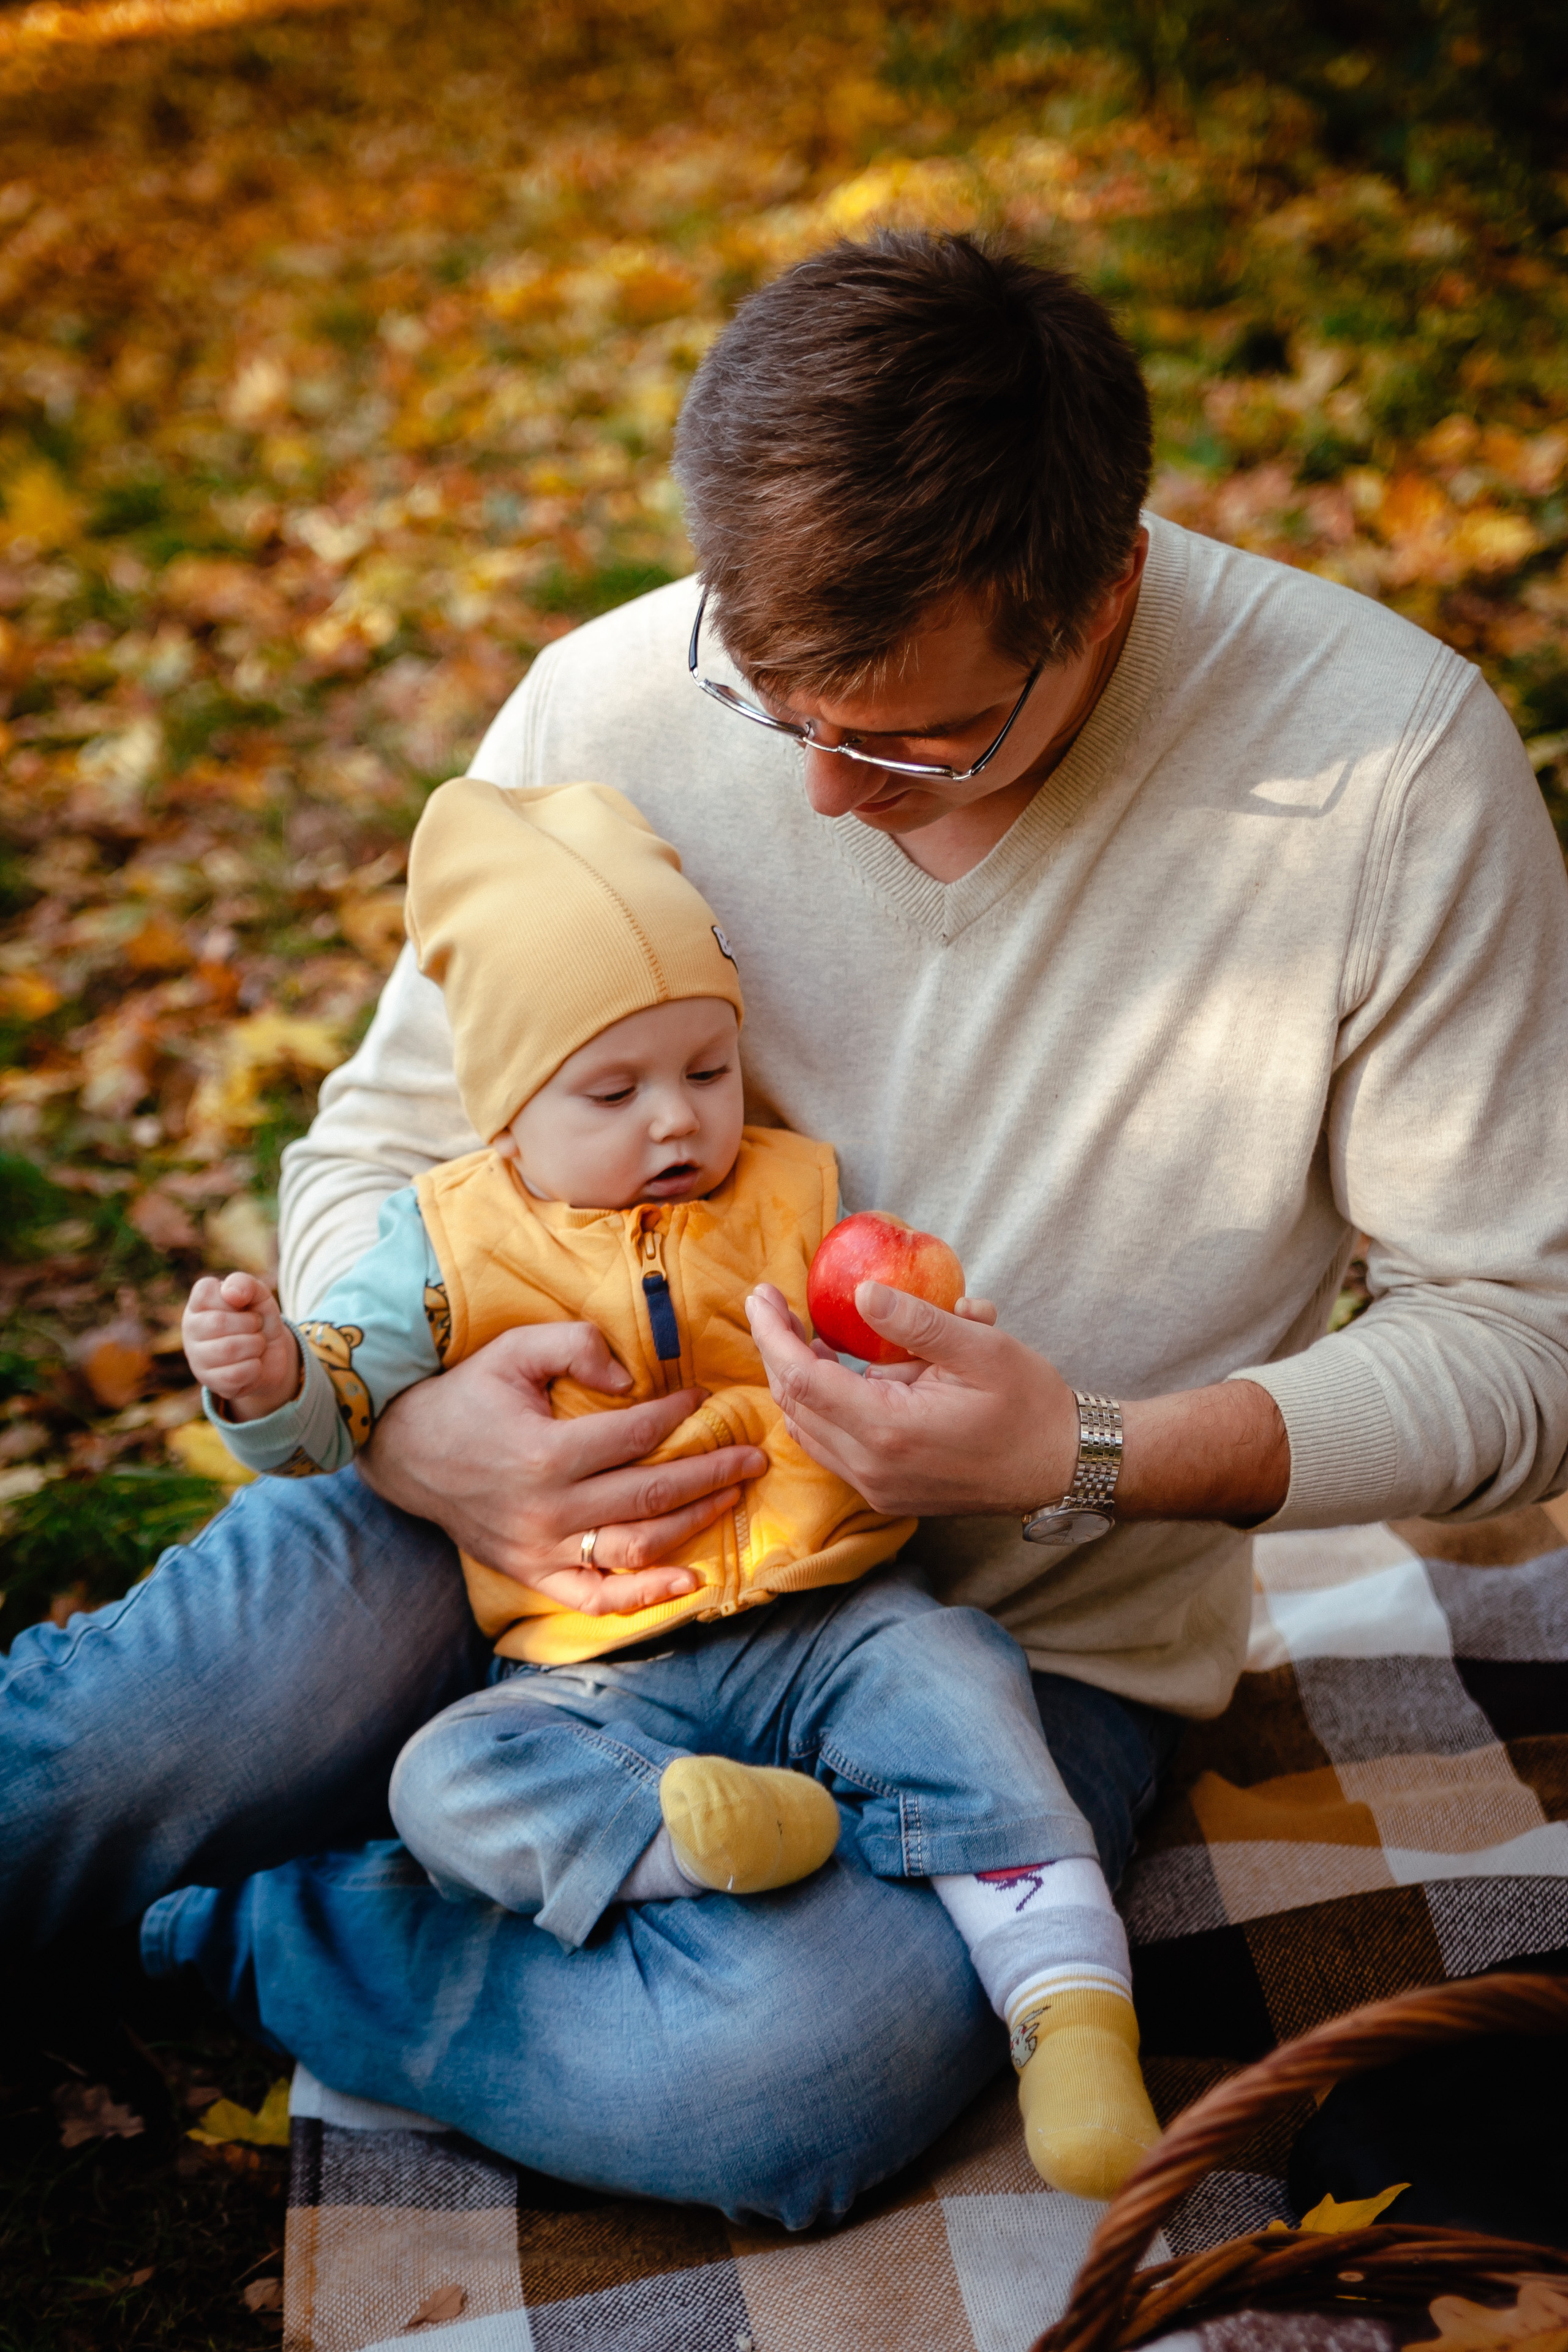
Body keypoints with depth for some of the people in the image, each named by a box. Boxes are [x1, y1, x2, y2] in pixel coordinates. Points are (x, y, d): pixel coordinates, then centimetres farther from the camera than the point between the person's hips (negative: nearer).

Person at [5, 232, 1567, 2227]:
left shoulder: (1391, 770, -18)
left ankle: (216, 1923, -4)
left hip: (1021, 1622, 0)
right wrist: (408, 1421, -21)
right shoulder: (612, 705, -11)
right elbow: (380, 1144, 1)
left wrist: (1101, 1457, -26)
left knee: (776, 2080, -29)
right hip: (568, 1492, 1)